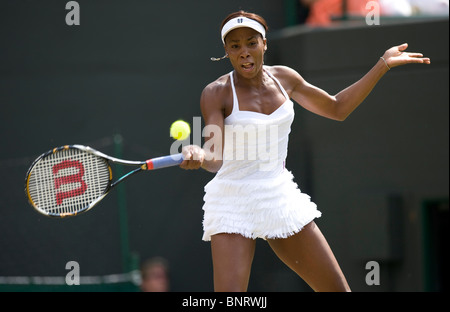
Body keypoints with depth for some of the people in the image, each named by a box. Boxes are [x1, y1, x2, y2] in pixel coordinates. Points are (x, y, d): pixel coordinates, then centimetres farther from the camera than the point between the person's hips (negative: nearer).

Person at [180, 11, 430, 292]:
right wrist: (198, 156, -46)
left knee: (337, 289, 6)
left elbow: (337, 108, 18)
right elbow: (215, 159, -21)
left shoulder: (284, 78, 5)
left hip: (282, 202, 5)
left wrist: (383, 65, 15)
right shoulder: (216, 93, -11)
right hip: (233, 205, -5)